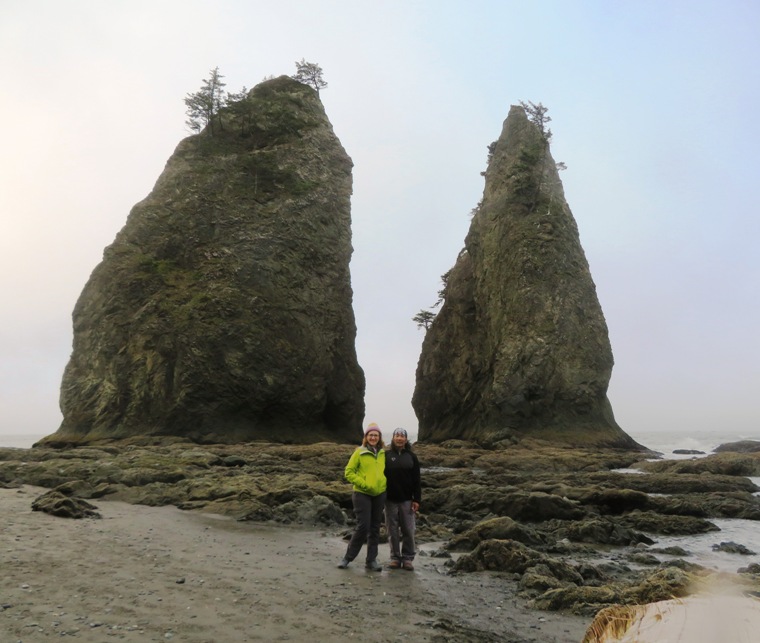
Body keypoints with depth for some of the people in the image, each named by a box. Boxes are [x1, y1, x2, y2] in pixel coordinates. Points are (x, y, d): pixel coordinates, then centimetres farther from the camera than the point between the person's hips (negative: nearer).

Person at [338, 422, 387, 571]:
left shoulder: (383, 453, 6)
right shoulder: (359, 452, -6)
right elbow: (349, 472, -7)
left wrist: (384, 483, 2)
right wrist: (363, 484, -14)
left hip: (379, 494, 5)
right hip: (362, 494, -5)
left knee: (375, 528, 10)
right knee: (363, 527, -7)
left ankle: (371, 560, 21)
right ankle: (348, 557, 11)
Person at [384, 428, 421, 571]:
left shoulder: (412, 456, 4)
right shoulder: (386, 455, 2)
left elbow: (416, 480, 3)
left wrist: (417, 499, -3)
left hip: (407, 500, 0)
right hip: (390, 499, 0)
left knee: (408, 530, 3)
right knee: (392, 530, 7)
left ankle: (408, 558, 14)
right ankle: (395, 557, 17)